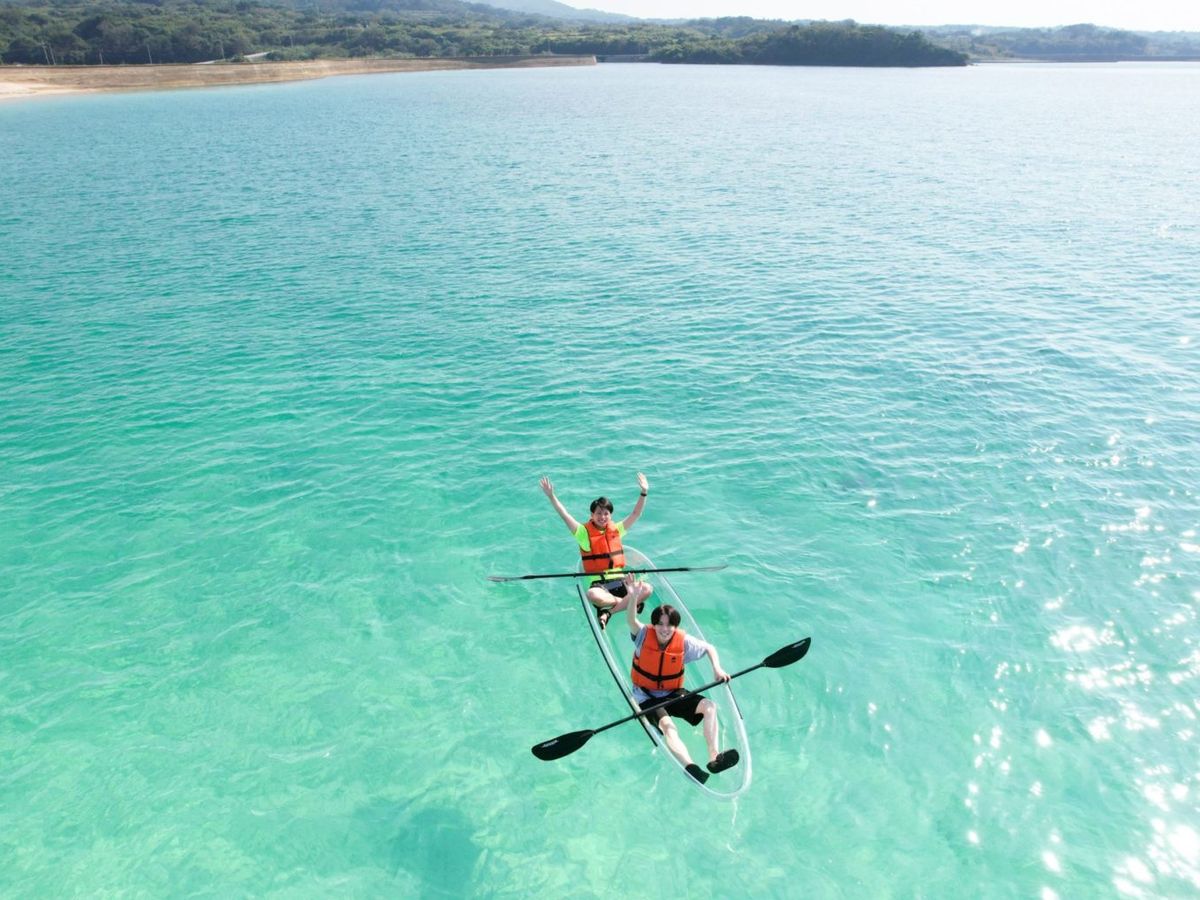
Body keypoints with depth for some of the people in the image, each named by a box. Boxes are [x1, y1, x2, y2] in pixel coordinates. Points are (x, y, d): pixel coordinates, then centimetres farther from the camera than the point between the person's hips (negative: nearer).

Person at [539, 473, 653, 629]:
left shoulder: (616, 529, 12)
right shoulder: (584, 532, 2)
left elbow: (636, 514, 10)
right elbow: (565, 516, -8)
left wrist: (644, 493, -1)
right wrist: (551, 496, -18)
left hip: (620, 580, 4)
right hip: (598, 583, -4)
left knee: (647, 589, -23)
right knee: (593, 596, -40)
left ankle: (608, 612, -22)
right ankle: (631, 602, -19)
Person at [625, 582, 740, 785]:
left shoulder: (684, 641, -8)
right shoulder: (644, 636, -14)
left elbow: (709, 648, 7)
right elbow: (631, 621, -35)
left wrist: (717, 668, -13)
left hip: (673, 693, 4)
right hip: (646, 697, -4)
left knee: (709, 706, -17)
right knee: (667, 725, -32)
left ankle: (714, 757, -25)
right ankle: (690, 768, -50)